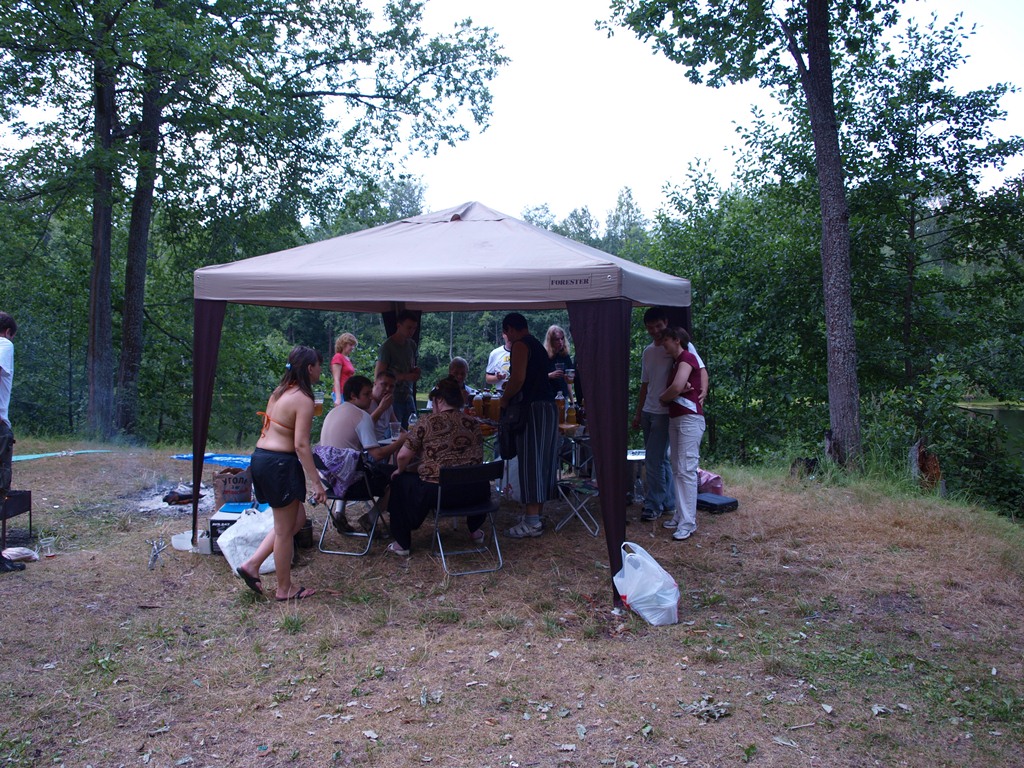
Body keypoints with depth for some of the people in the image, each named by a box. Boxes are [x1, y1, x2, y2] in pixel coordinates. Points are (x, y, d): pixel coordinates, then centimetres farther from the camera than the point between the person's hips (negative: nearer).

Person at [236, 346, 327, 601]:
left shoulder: (280, 392, 13)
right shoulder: (303, 400, -15)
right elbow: (301, 444, -19)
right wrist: (316, 482, -18)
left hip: (260, 457, 9)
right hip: (279, 464, -9)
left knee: (297, 518, 20)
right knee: (285, 529, 5)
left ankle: (251, 565, 18)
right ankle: (284, 589, 19)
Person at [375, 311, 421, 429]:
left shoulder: (412, 345, 13)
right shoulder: (387, 346, -8)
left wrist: (415, 370, 2)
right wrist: (406, 376, -16)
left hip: (408, 397, 6)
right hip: (393, 398, -6)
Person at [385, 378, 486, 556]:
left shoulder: (428, 422, -5)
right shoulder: (473, 423, 8)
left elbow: (403, 456, -5)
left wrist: (400, 470, 17)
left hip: (436, 493, -4)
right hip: (473, 494, 4)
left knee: (399, 482, 22)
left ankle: (402, 544, 24)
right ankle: (475, 531, 43)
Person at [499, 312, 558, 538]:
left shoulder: (520, 345, -7)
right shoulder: (538, 346, 22)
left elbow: (518, 378, -19)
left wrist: (504, 399, -4)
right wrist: (510, 393, 23)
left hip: (533, 408, -10)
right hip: (549, 407, 10)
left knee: (530, 462, -8)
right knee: (542, 461, 12)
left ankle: (532, 522, -8)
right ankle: (536, 513, 19)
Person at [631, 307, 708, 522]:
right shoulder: (648, 351, 14)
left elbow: (701, 369, -14)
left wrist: (703, 391, -32)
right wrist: (638, 413, 18)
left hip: (665, 412, -7)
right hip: (648, 412, 7)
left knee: (654, 460, -8)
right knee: (661, 459, 12)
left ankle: (653, 505, 2)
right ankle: (668, 504, 20)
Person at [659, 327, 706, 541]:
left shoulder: (687, 358, -8)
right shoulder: (675, 362, 20)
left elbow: (676, 387, -22)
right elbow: (668, 392, 12)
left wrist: (664, 395, -1)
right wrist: (675, 392, -10)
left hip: (690, 419, -10)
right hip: (674, 419, 10)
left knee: (686, 470, -12)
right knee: (677, 470, 10)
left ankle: (688, 523, -11)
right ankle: (680, 515, 15)